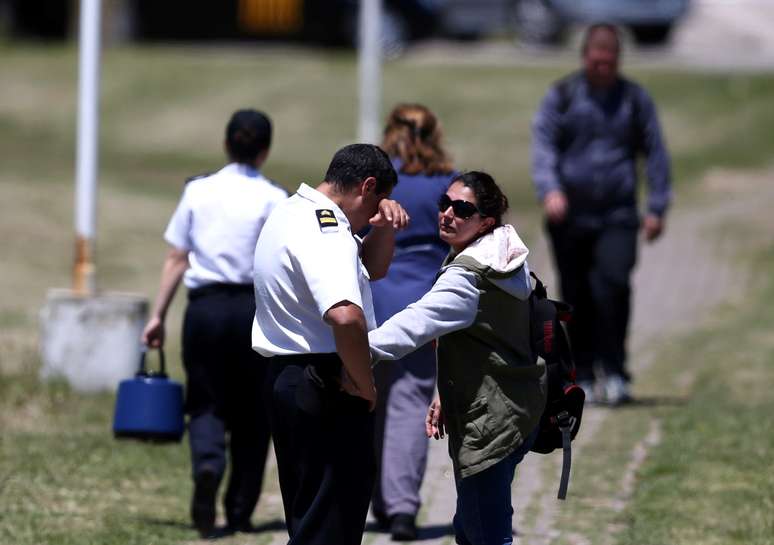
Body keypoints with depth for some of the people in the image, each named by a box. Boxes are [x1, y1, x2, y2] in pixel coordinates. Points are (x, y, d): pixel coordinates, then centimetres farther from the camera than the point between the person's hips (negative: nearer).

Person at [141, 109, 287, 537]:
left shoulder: (197, 192, 5)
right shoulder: (273, 200, -3)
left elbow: (176, 258, 5)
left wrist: (159, 315, 10)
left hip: (204, 306, 1)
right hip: (254, 306, -1)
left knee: (205, 403, 7)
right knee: (251, 413, 10)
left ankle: (207, 466, -25)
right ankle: (240, 512, 10)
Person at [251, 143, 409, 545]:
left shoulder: (294, 212, 16)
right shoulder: (326, 230, -18)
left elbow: (371, 268, 28)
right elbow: (345, 316, -34)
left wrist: (384, 228, 7)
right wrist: (365, 384, -20)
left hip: (286, 377, 10)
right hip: (328, 389, -10)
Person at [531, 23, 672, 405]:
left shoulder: (635, 100, 9)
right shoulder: (561, 97, 5)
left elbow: (656, 154, 12)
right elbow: (542, 145, -4)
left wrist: (657, 208, 5)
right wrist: (550, 190, -21)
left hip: (618, 217, 0)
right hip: (570, 216, 1)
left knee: (613, 284, -20)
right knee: (577, 298, 3)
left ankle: (613, 372, -14)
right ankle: (582, 377, 14)